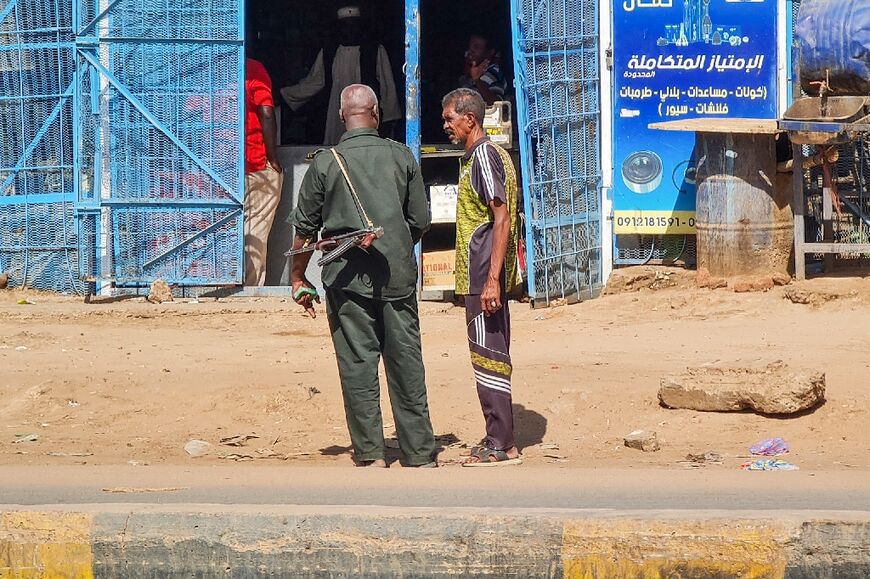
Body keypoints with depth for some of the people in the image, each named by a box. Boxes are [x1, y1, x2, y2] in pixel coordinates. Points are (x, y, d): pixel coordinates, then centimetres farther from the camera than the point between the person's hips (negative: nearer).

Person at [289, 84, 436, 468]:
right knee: (407, 364, 6)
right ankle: (420, 453, 8)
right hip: (398, 275, 2)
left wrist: (298, 277, 14)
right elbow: (420, 221, 7)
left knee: (358, 365, 2)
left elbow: (305, 228, 2)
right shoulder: (401, 157, 3)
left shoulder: (326, 163, -2)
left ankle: (371, 454, 1)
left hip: (348, 277, -2)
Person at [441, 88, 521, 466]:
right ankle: (500, 441, 16)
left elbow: (502, 219, -20)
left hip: (482, 276, -11)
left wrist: (492, 279, -24)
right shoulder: (478, 156, 17)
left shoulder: (484, 156, -14)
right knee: (492, 356, 12)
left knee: (487, 356, -8)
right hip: (483, 276, 11)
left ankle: (501, 446, -7)